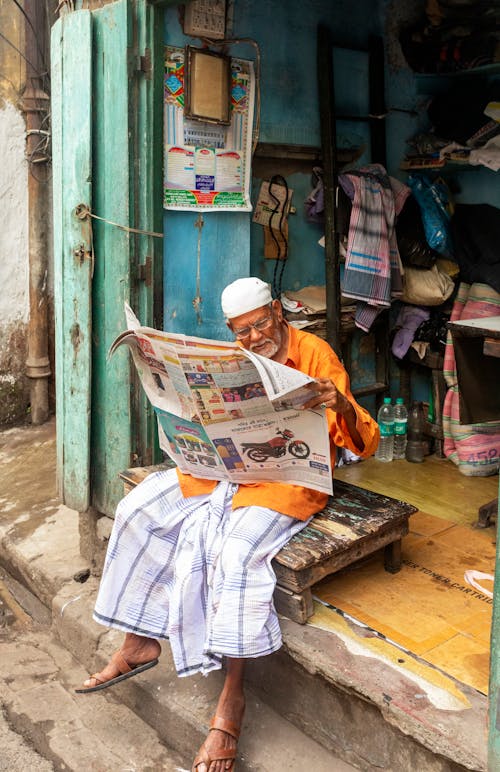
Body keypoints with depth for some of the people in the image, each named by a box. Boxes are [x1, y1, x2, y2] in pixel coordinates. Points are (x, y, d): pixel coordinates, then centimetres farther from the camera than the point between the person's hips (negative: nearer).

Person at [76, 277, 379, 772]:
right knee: (139, 509, -5)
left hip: (290, 480, -6)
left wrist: (342, 405, -35)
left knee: (237, 551, -32)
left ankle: (232, 698, -17)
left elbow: (363, 444, -13)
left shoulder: (315, 354, -9)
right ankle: (139, 642, 7)